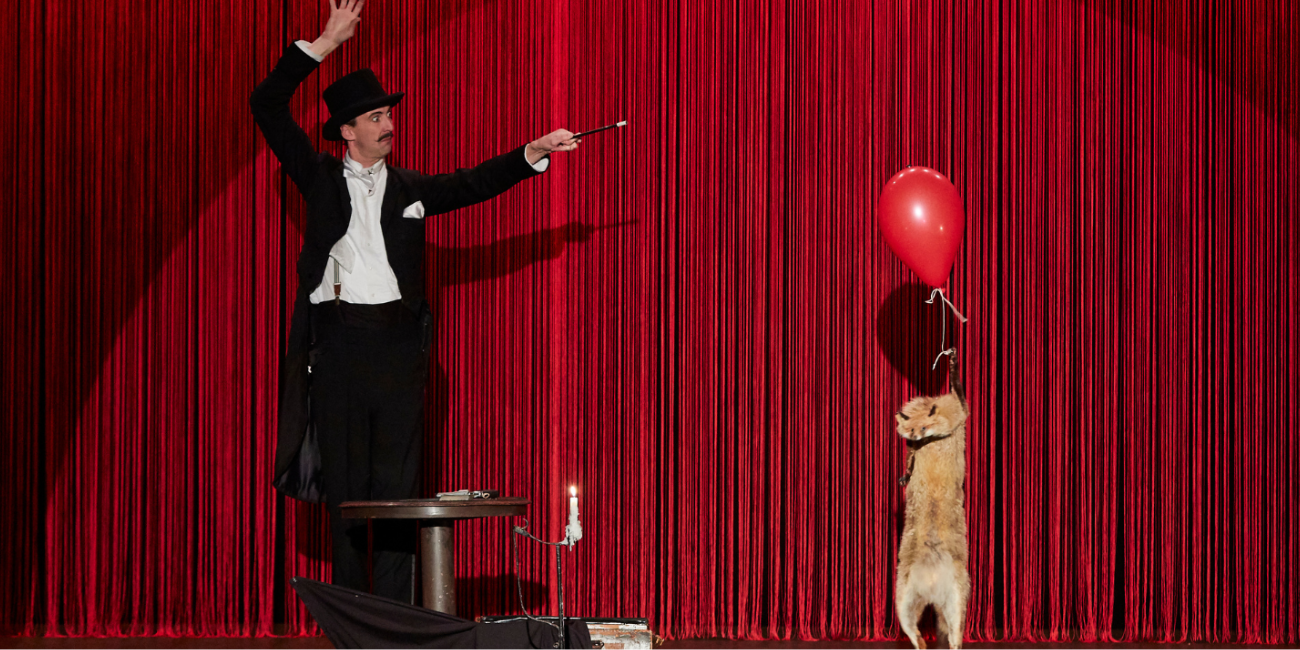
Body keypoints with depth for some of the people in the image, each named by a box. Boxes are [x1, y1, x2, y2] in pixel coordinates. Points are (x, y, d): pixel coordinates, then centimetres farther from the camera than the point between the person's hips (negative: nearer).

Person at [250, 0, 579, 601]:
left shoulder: (409, 188, 15)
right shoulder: (321, 179, 9)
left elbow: (476, 183, 11)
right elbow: (267, 107, 4)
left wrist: (534, 152, -3)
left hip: (396, 342, 1)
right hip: (338, 342, -1)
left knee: (397, 479, -2)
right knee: (345, 481, 1)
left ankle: (394, 614, 0)